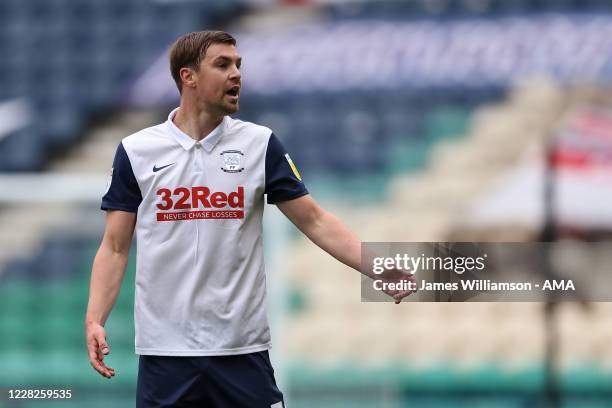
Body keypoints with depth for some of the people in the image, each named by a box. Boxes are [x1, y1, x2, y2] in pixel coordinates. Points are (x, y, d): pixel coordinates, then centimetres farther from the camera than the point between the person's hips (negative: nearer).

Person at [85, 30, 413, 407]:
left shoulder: (261, 144, 4)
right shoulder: (137, 151, 3)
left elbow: (315, 221, 4)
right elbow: (116, 247, 5)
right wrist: (95, 320, -9)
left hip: (243, 349, 0)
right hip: (164, 350, 0)